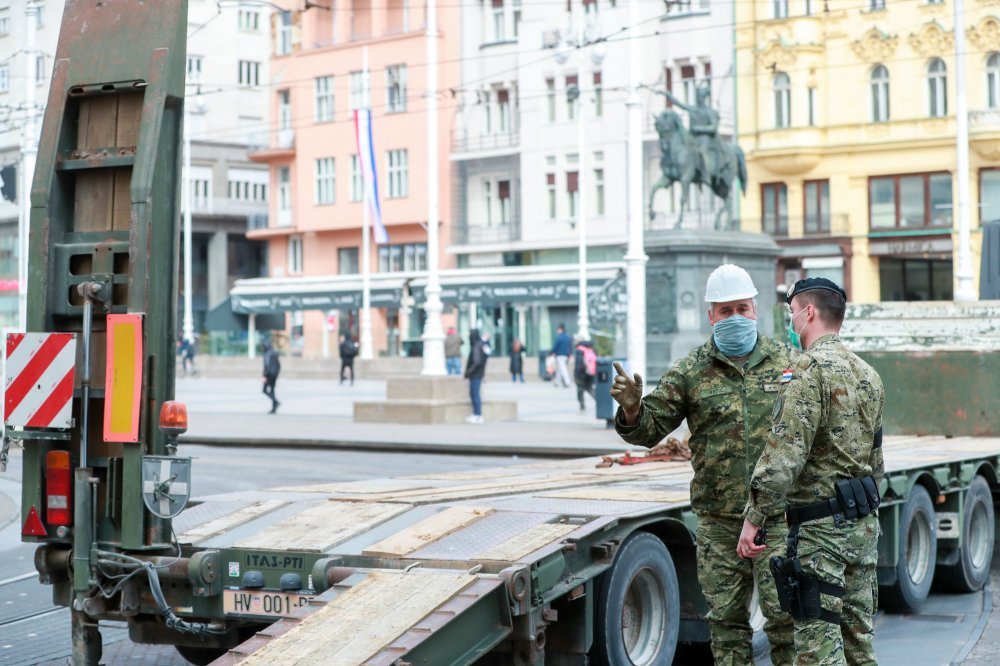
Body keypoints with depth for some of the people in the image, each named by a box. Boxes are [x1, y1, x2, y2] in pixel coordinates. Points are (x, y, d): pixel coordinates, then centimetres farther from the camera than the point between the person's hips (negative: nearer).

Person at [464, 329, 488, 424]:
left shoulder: (476, 347, -19)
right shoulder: (481, 345, 9)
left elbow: (477, 362, -26)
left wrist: (469, 372, -16)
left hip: (475, 375, -10)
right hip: (477, 374, 10)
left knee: (475, 395, -4)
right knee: (473, 395, 14)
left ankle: (478, 416, -1)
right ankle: (476, 415, 18)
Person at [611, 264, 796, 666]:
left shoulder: (788, 363, 4)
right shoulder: (690, 373, 2)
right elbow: (650, 429, -2)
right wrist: (632, 411, -22)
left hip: (778, 516, -1)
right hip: (718, 522, 1)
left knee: (785, 613, -1)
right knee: (726, 618, 9)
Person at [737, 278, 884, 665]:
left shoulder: (810, 371, -14)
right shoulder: (868, 375, 14)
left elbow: (784, 454, -21)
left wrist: (754, 518, -17)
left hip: (820, 529, -9)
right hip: (864, 524, 9)